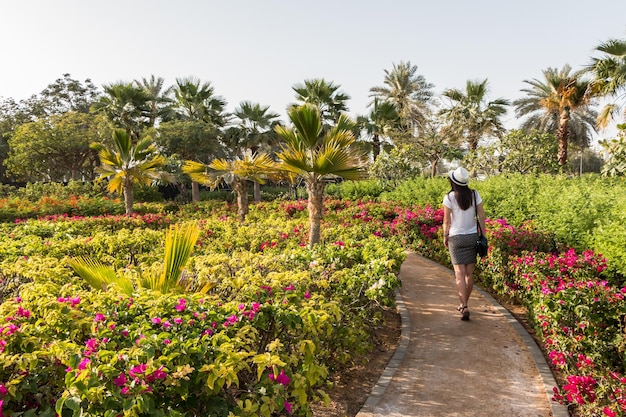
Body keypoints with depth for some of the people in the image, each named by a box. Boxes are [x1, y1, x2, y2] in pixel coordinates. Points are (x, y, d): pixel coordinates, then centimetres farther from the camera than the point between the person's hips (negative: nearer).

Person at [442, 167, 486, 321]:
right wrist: (483, 235, 9)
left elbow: (446, 221, -6)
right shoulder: (475, 194, -2)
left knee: (460, 274, -1)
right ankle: (464, 304, 25)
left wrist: (445, 237, 7)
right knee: (469, 273, 13)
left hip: (456, 237, -3)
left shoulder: (449, 197, -11)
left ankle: (464, 307, -10)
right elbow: (481, 216, 0)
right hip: (472, 237, 3)